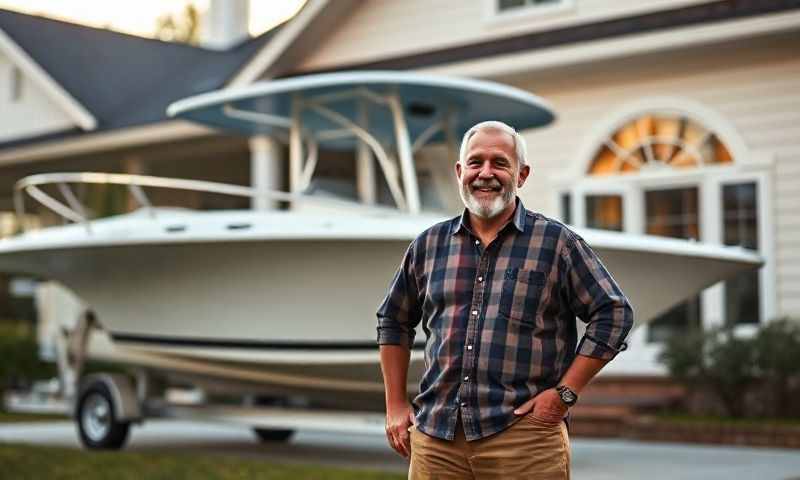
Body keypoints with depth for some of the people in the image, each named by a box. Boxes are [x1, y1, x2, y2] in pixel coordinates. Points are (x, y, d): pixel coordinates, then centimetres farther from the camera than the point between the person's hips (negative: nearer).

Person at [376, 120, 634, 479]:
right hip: (434, 438, 3)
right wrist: (395, 405, 15)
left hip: (524, 437, -3)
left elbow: (614, 314, 0)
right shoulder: (428, 245, 11)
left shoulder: (556, 242, 1)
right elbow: (393, 321, 22)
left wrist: (564, 394, -6)